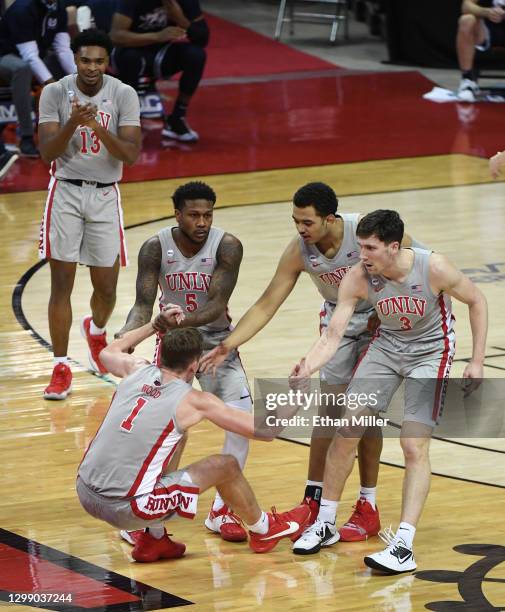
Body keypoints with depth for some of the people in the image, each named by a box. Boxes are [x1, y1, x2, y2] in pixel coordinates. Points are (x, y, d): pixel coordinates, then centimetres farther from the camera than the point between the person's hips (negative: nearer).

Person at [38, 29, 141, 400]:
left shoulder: (124, 95, -6)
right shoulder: (55, 93, -6)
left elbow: (131, 154, -12)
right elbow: (48, 152, -11)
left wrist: (99, 128, -28)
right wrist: (72, 123, -28)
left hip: (105, 195, 1)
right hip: (66, 192, -1)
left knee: (107, 288, 7)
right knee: (62, 283, -6)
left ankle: (96, 331, 41)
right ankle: (61, 369, 0)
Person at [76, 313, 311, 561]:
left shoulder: (137, 371, 5)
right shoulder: (193, 401, -8)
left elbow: (108, 352, 32)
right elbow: (265, 431, -3)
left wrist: (155, 324, 38)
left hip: (85, 494, 6)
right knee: (226, 467, 10)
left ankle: (155, 540, 30)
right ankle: (263, 530, 36)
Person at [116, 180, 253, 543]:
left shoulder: (227, 247, -19)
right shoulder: (155, 248, -15)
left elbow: (217, 304, -26)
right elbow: (144, 303, -18)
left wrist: (186, 319, -45)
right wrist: (128, 333, -40)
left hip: (217, 339, 0)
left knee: (242, 414, -18)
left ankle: (222, 510, -6)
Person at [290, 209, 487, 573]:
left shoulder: (433, 268, -28)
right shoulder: (358, 279, -20)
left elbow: (476, 301, -11)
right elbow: (333, 337, -20)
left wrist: (477, 361, -12)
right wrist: (307, 369, -37)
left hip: (430, 352, -4)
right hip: (387, 345, 4)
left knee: (414, 445, -17)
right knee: (346, 431, -1)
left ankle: (403, 545, -19)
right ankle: (325, 525, 17)